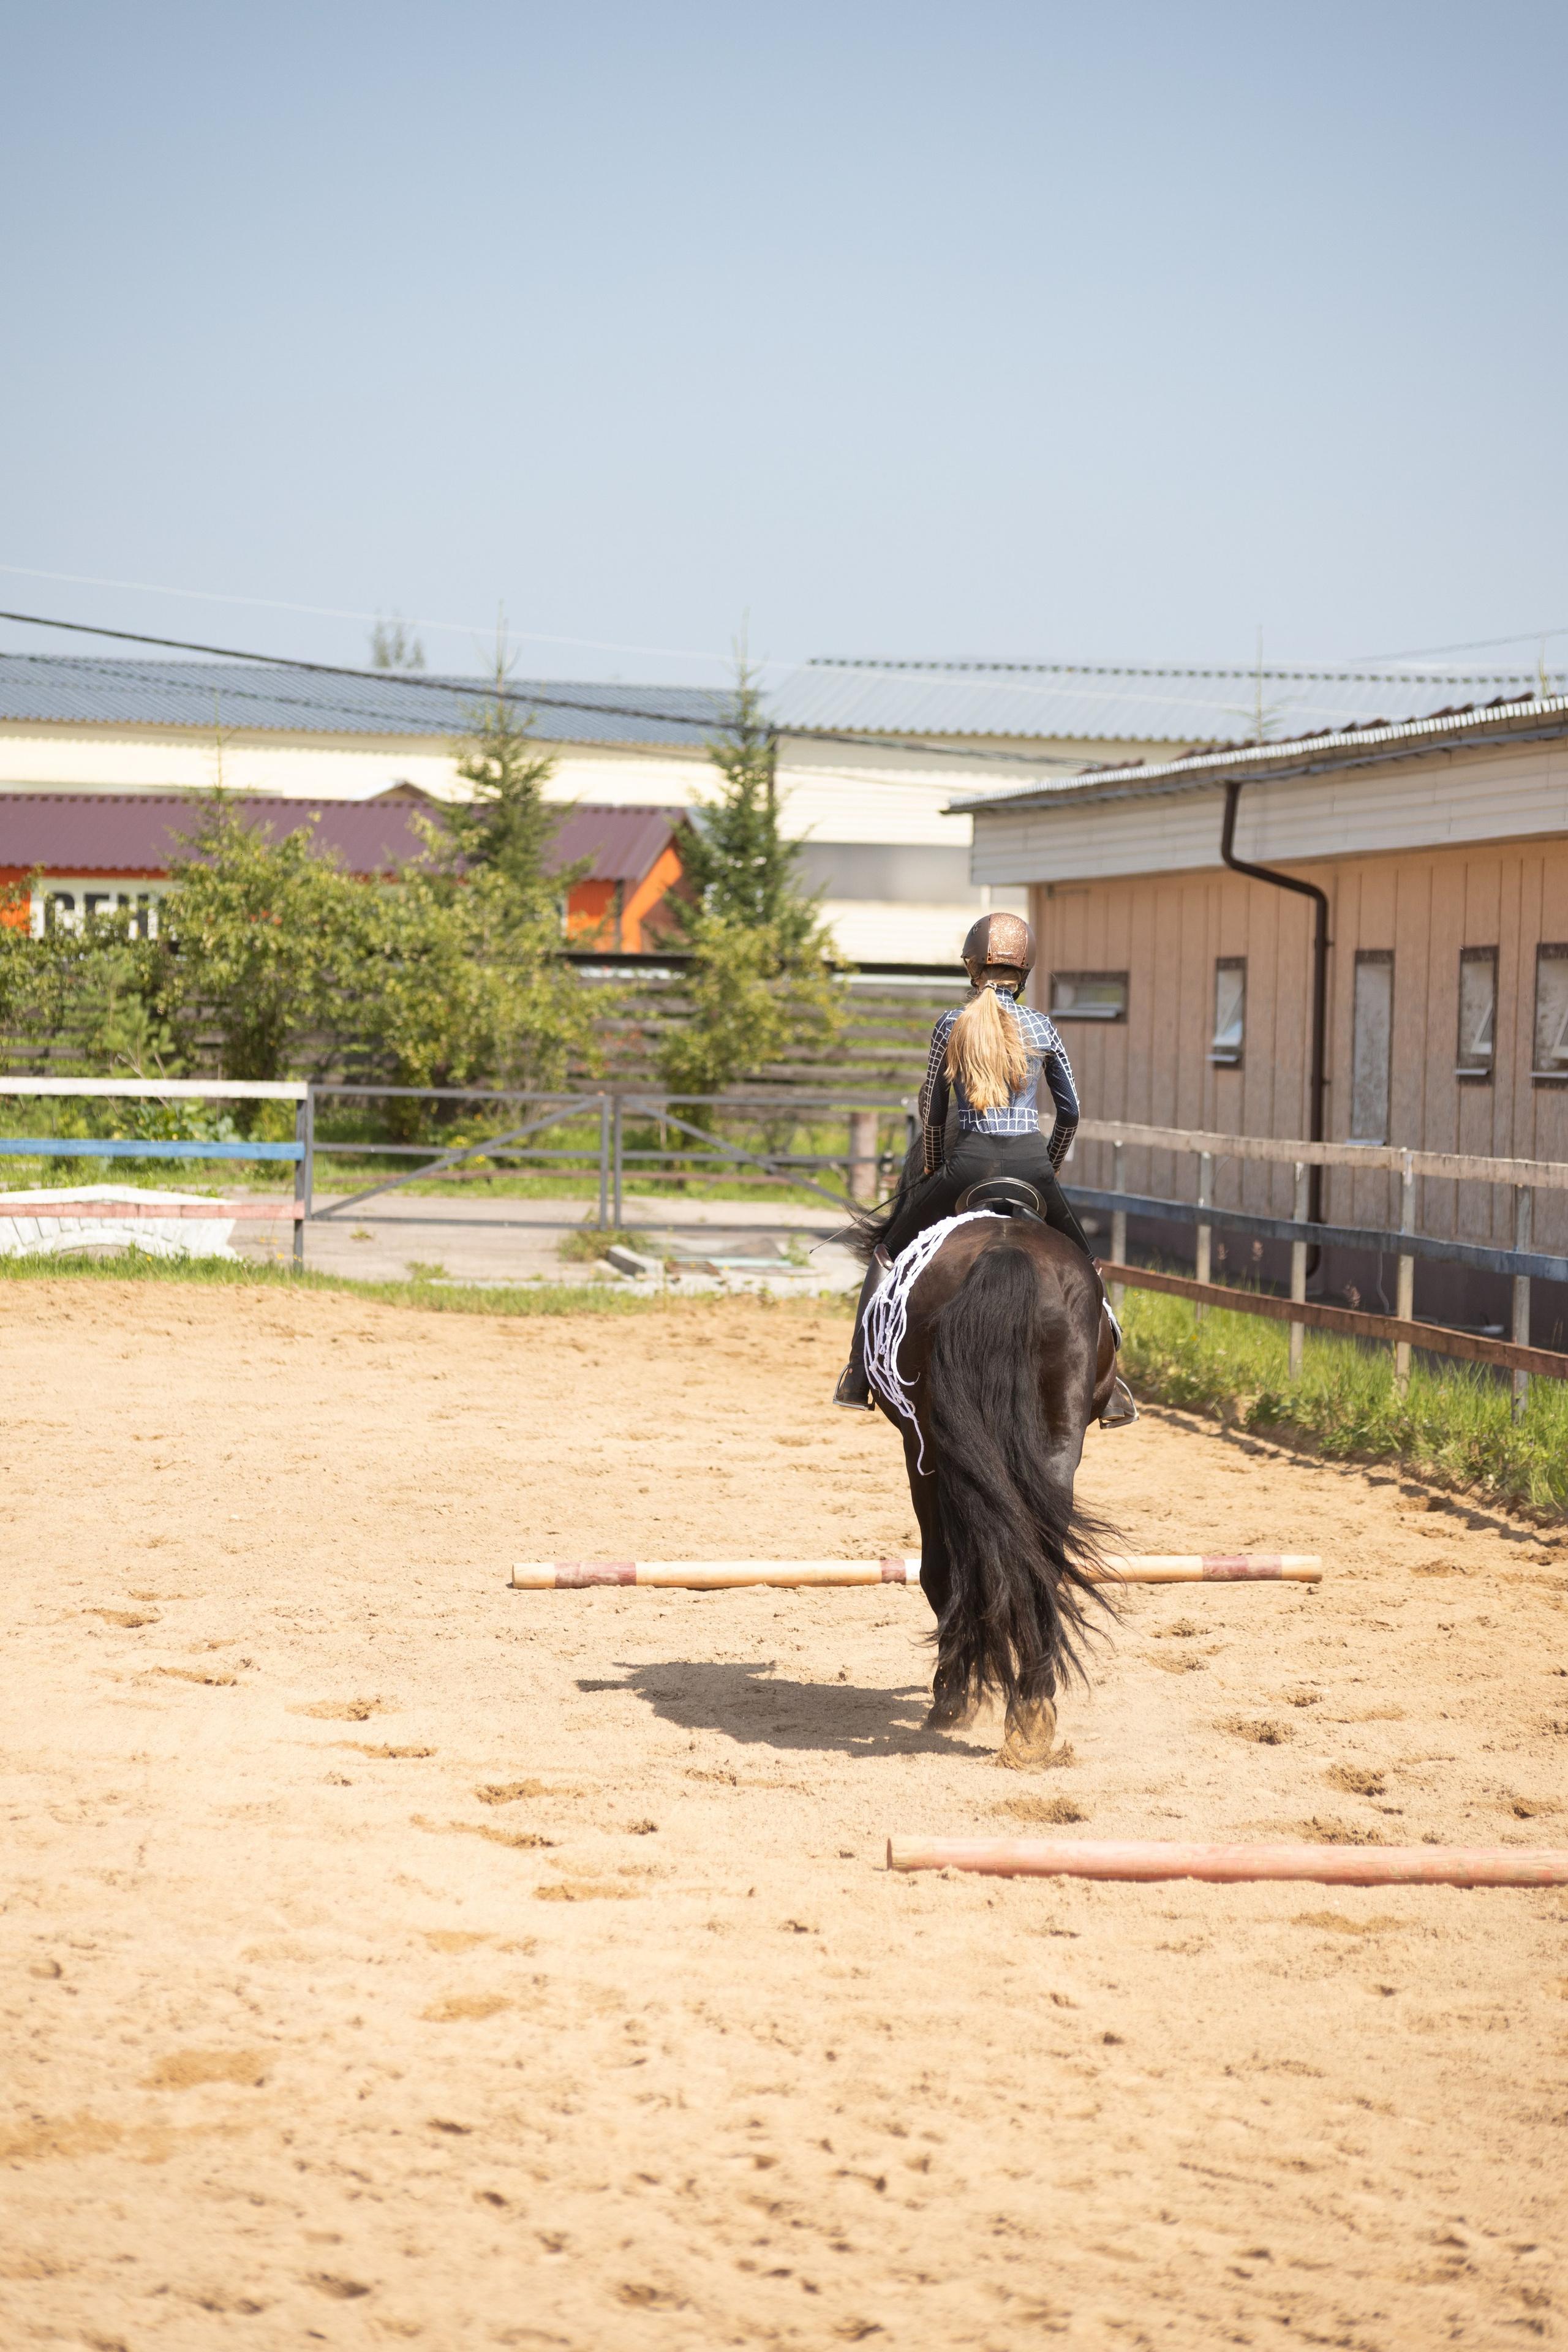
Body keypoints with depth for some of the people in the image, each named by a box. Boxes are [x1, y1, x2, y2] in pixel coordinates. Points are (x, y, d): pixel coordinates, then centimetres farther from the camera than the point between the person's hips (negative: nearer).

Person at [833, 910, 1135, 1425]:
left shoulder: (952, 1025, 1)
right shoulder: (1042, 1028, 5)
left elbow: (932, 1110, 6)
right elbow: (1070, 1112, 9)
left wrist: (934, 1170, 21)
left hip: (969, 1164, -1)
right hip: (1030, 1163, 1)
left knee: (888, 1254, 17)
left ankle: (857, 1378, 11)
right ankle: (1107, 1388, 15)